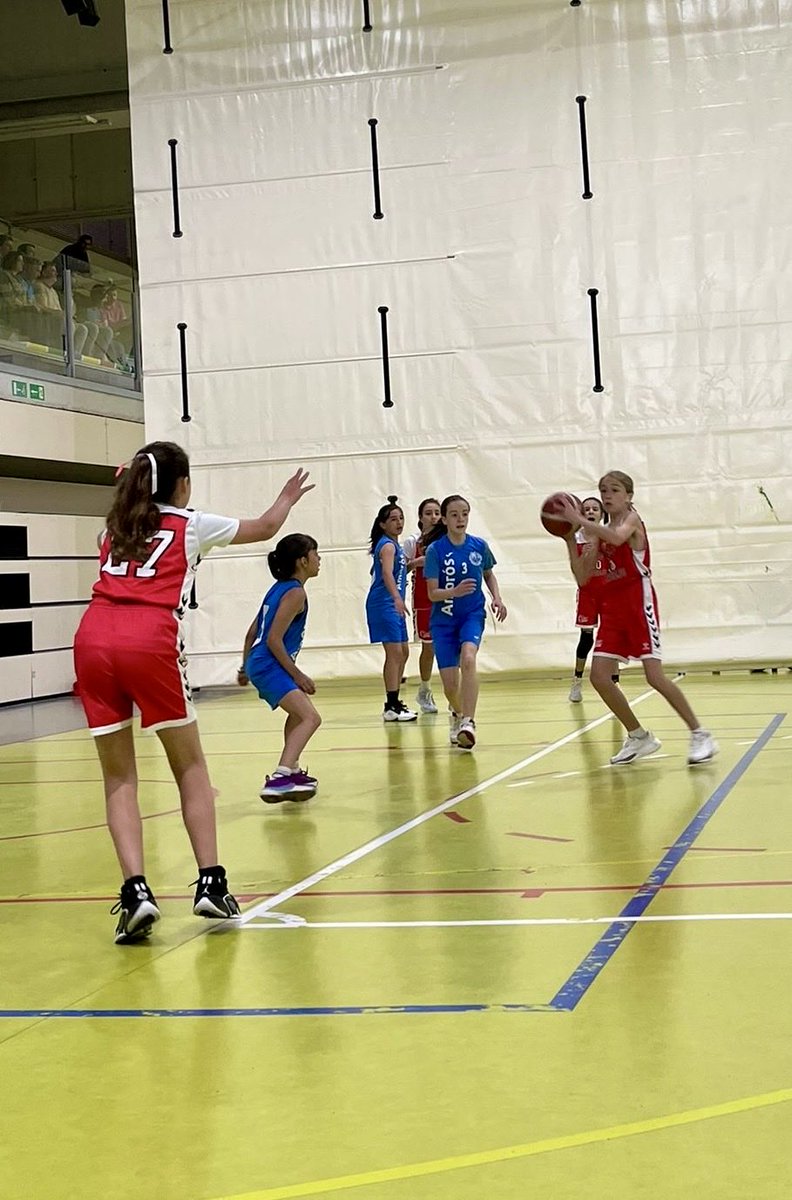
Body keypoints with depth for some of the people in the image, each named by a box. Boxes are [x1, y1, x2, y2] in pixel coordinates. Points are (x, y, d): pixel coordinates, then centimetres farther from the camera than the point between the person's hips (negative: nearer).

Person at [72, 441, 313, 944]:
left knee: (119, 778, 9)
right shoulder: (191, 524, 16)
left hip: (93, 639, 4)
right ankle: (210, 882, 8)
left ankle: (136, 890, -6)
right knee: (190, 765, 13)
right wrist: (287, 499, 51)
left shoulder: (115, 527, 26)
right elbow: (264, 528, 32)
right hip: (149, 642, -3)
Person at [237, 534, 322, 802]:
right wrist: (297, 675, -15)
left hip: (259, 663, 10)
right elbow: (274, 639, -20)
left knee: (298, 713, 31)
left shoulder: (279, 588, 14)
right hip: (270, 666, -10)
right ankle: (278, 780, -33)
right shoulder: (295, 593, -13)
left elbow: (253, 631, 19)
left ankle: (291, 770, 41)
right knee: (311, 718, -21)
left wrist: (246, 667, 27)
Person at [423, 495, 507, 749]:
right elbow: (432, 593, -13)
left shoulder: (479, 546, -4)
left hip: (473, 615, 0)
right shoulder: (435, 550, -11)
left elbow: (489, 575, 15)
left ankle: (468, 722, -31)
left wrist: (497, 598, -3)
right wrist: (456, 591, -32)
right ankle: (457, 713, 34)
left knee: (468, 659, -30)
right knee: (450, 684, -2)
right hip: (444, 619, 0)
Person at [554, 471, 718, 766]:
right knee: (599, 676, -1)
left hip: (638, 603, -7)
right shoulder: (600, 533, 14)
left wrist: (578, 520, -28)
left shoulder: (631, 519, -5)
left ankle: (700, 735, -2)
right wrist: (570, 539, 2)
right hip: (612, 607, 7)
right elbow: (582, 577, 11)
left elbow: (618, 537, -31)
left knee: (655, 676, -14)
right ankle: (638, 736, 14)